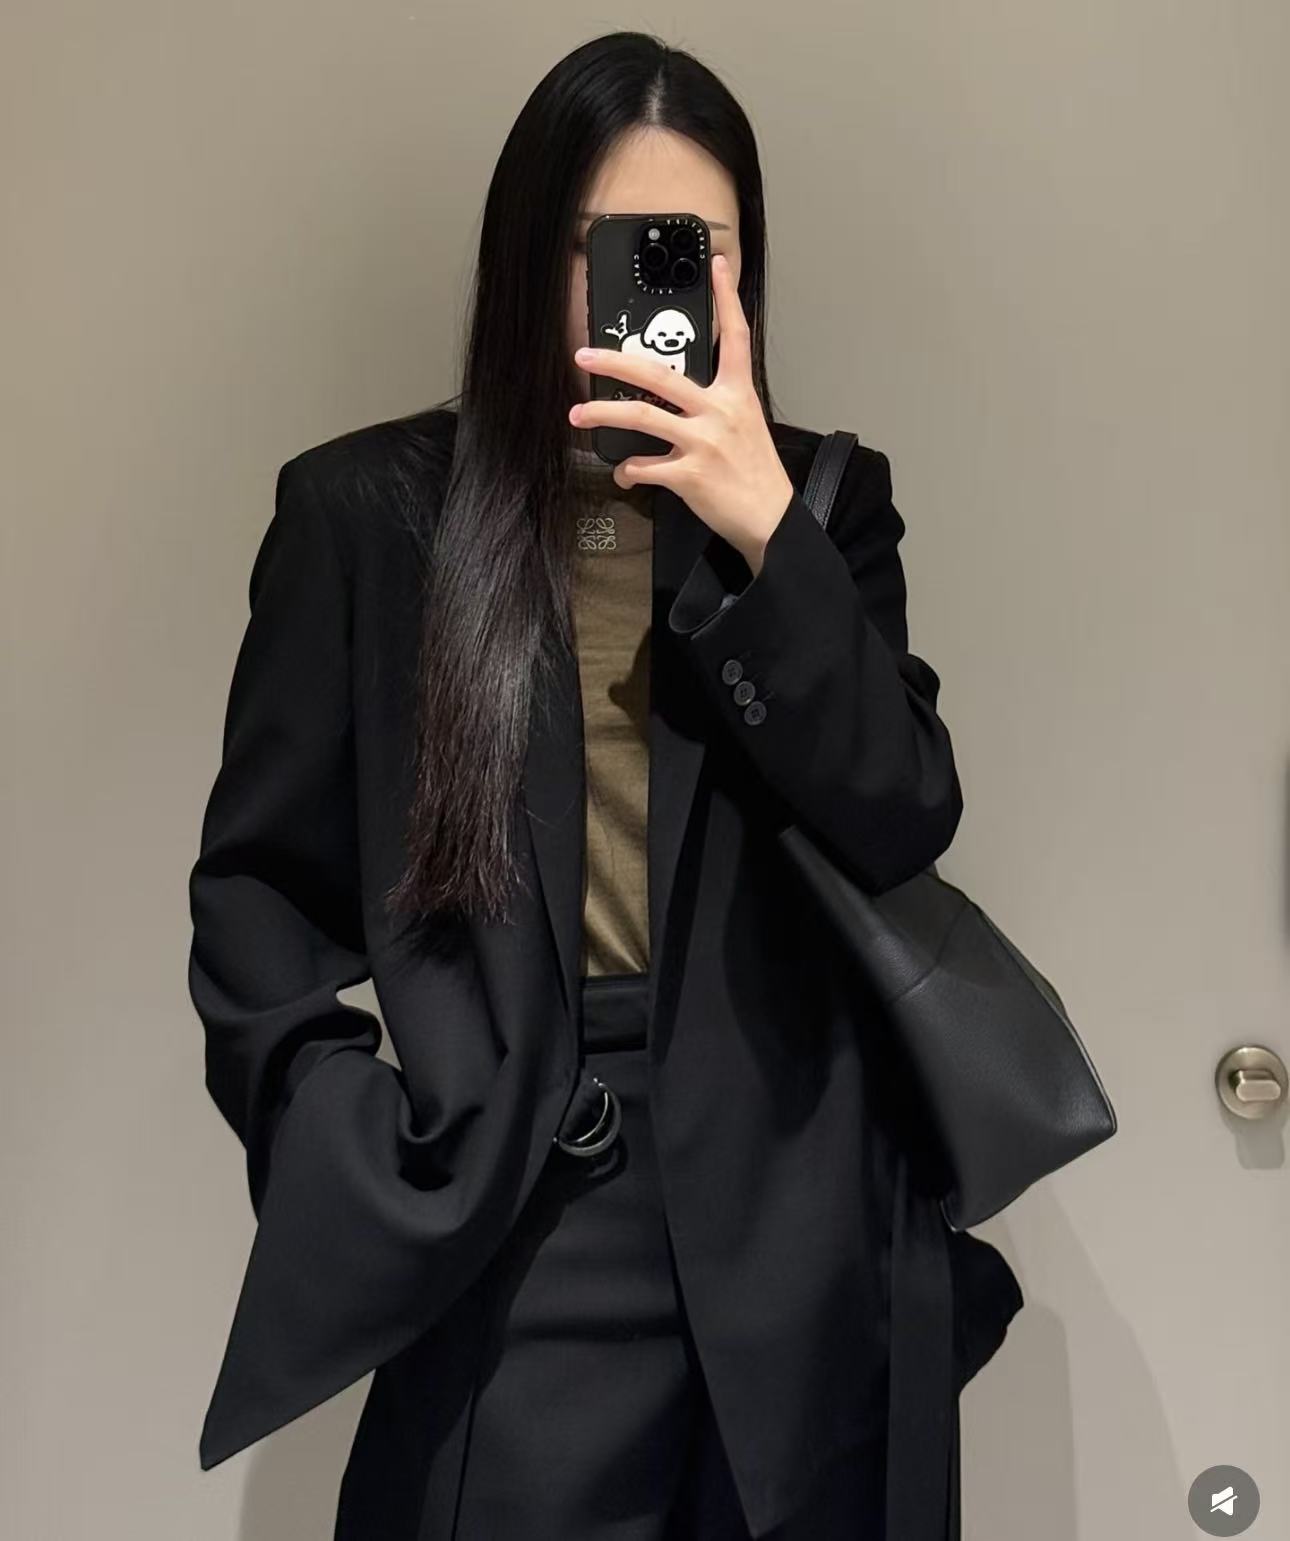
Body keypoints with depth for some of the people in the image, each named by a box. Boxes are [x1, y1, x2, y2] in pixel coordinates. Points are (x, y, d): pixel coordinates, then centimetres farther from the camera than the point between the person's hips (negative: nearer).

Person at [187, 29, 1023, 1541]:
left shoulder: (823, 500, 5)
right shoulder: (368, 509, -1)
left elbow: (904, 825, -6)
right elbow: (258, 880, 3)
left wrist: (765, 533, -16)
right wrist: (359, 1162, -10)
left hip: (796, 1219, 2)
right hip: (503, 1233, -1)